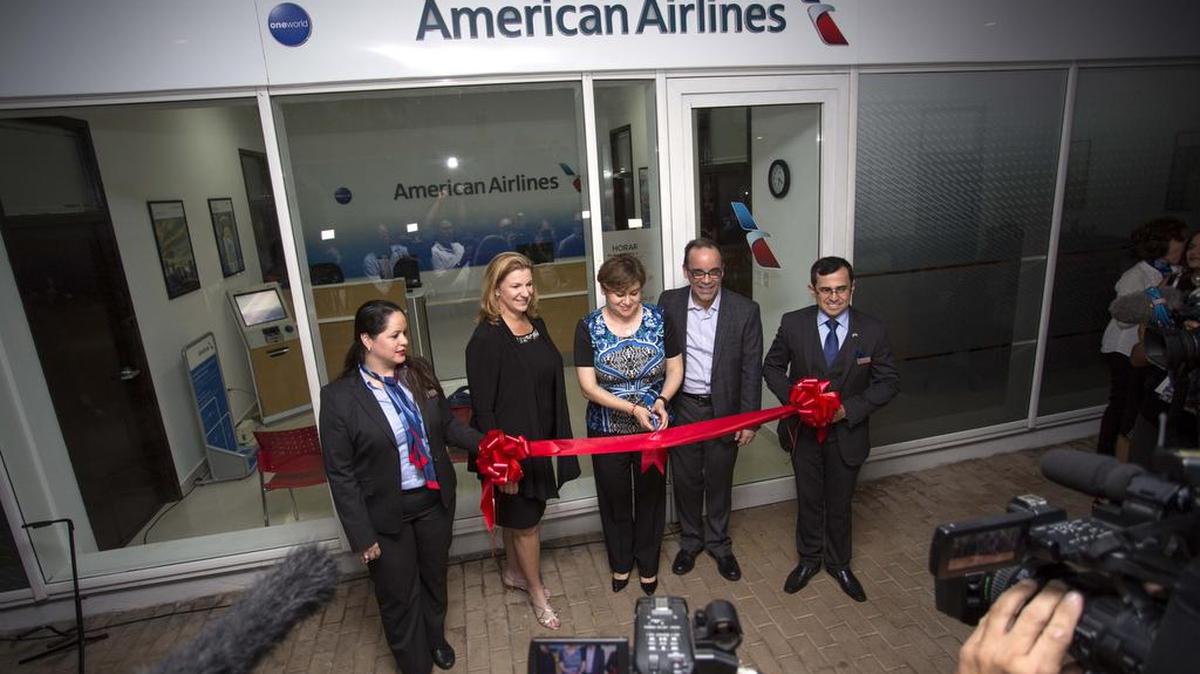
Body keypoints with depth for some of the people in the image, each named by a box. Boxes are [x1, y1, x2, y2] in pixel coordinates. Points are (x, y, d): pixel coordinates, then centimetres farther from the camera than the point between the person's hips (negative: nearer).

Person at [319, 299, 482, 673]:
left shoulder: (420, 372, -7)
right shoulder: (339, 396, -17)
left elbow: (448, 424, 4)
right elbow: (341, 474, -13)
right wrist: (362, 536, -12)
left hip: (434, 499, 4)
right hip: (386, 513, -3)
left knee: (434, 577, 25)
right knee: (399, 596, 16)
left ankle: (435, 638, 55)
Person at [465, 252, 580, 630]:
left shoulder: (536, 325, 3)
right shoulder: (486, 339, -20)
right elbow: (482, 407, -19)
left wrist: (558, 439, 13)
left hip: (540, 440, 7)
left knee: (521, 515, 24)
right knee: (525, 521, 10)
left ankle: (513, 572, 46)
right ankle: (537, 593, 31)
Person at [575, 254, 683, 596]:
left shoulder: (659, 320, -9)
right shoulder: (588, 328, -13)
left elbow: (675, 370, -2)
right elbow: (588, 386, -15)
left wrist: (662, 400, -21)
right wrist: (633, 408, -24)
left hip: (653, 427, 1)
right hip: (607, 430, -1)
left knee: (651, 494, 17)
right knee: (615, 498, 17)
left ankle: (648, 563, 41)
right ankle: (620, 562, 42)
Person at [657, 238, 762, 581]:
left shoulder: (745, 310, -11)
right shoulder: (669, 302, -7)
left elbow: (751, 370, -6)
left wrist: (748, 419, -6)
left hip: (724, 409, -1)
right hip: (681, 408, 1)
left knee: (719, 481, 15)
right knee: (685, 480, 15)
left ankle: (719, 543, 38)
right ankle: (690, 541, 38)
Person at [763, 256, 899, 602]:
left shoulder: (872, 331, -12)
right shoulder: (793, 323, -12)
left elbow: (889, 382, -6)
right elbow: (772, 367, -1)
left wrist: (849, 409, -19)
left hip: (847, 433, 0)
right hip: (804, 430, 0)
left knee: (840, 503, 18)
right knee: (808, 500, 17)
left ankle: (839, 563, 42)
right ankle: (808, 559, 41)